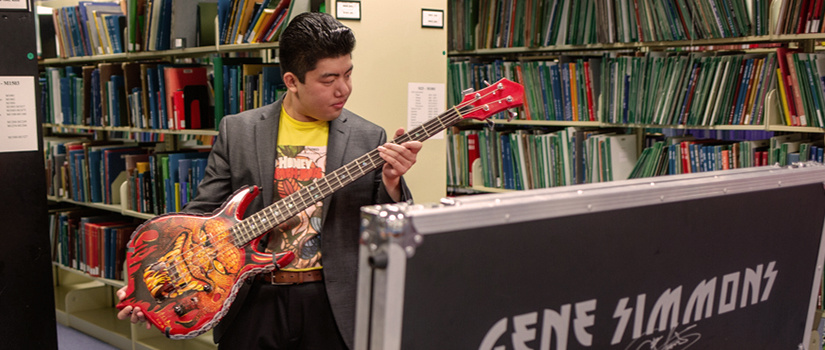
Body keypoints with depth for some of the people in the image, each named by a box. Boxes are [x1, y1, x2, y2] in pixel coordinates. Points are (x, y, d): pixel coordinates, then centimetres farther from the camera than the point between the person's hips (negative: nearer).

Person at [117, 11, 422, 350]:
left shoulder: (369, 139, -2)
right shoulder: (237, 130, 0)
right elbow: (203, 213, 2)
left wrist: (391, 184, -21)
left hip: (332, 305, 0)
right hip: (253, 299, 0)